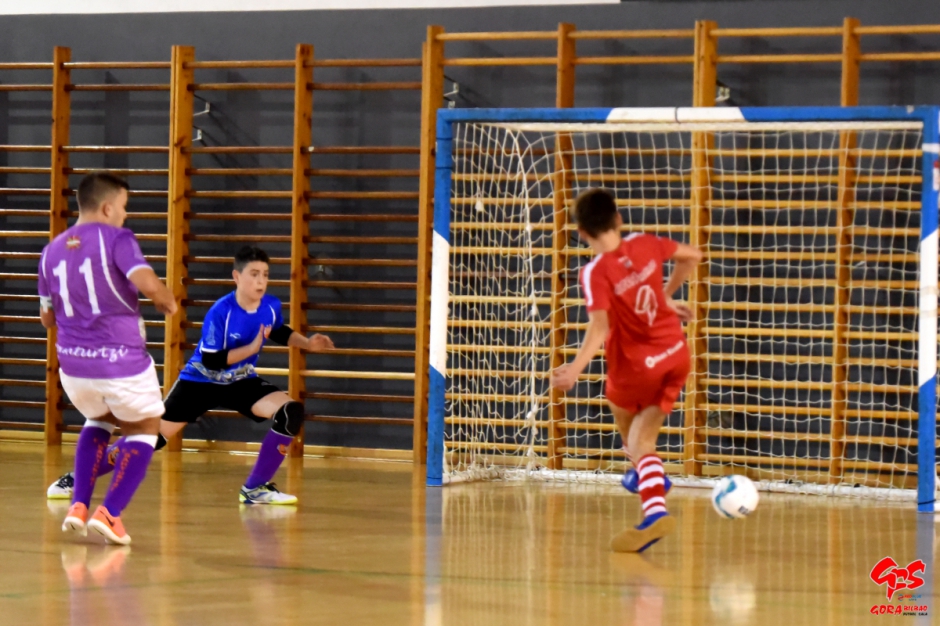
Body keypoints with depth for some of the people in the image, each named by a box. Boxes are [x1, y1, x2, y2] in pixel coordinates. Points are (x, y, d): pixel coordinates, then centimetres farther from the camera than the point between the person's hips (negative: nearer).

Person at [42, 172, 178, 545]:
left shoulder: (52, 250, 10)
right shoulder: (116, 239, -8)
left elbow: (47, 318, 19)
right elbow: (149, 285, -23)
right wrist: (168, 303, -3)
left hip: (73, 362, 5)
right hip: (122, 360, -5)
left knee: (99, 420, 33)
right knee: (143, 431, 19)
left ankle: (78, 506, 17)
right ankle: (109, 513, 2)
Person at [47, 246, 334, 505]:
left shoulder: (271, 306, -9)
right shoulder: (220, 313, -26)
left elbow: (280, 332, 15)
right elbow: (210, 361, -26)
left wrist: (308, 343, 0)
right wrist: (251, 348, -30)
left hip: (241, 382, 5)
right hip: (200, 382, -5)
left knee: (291, 411, -18)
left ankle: (255, 489, -8)